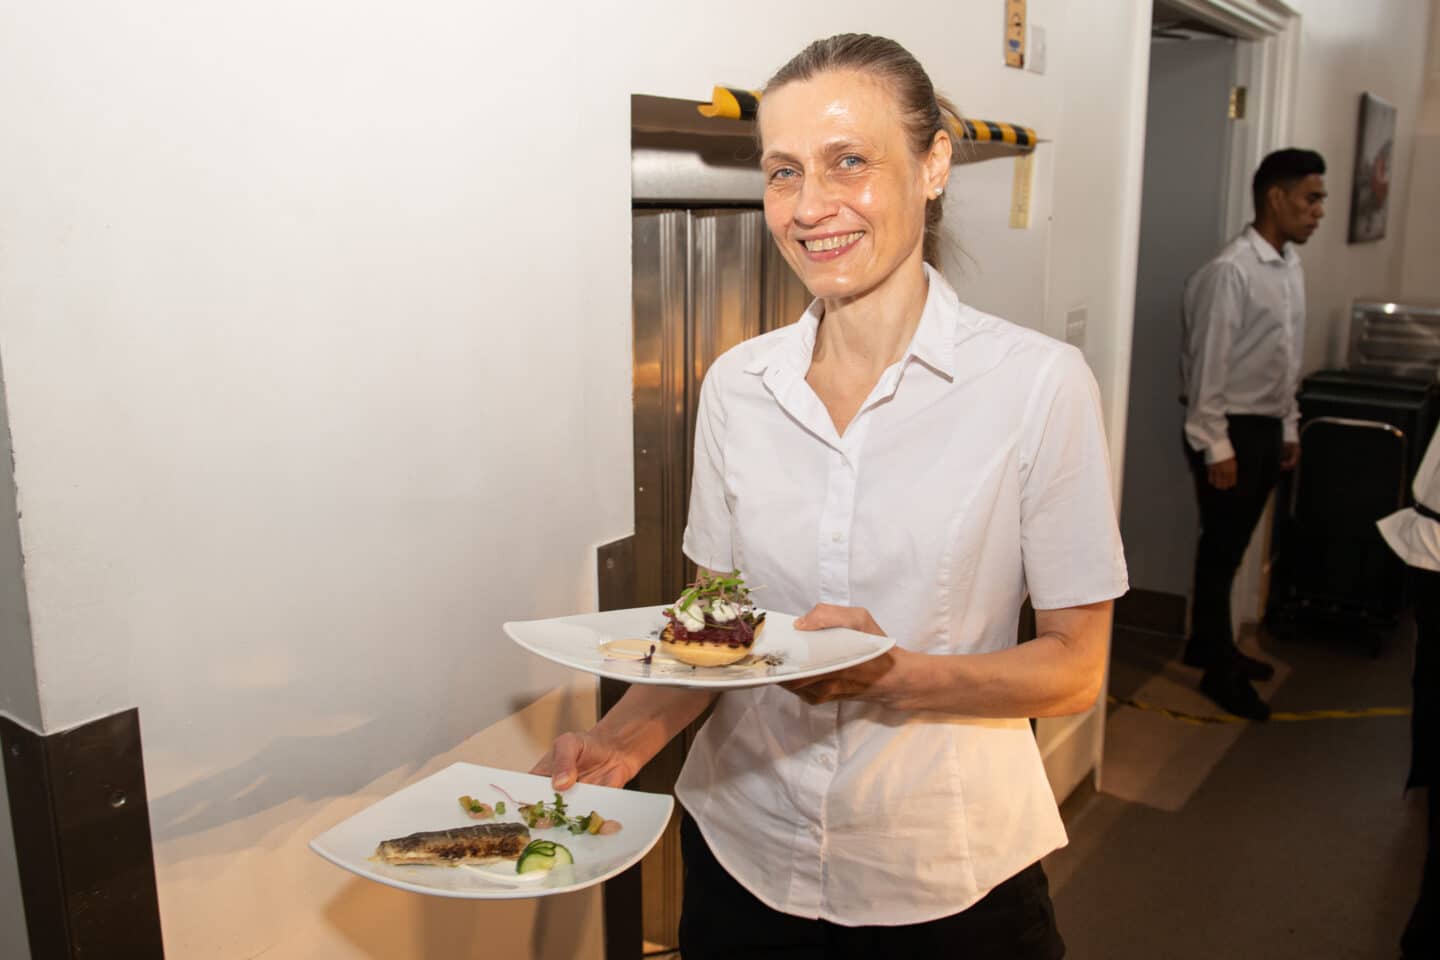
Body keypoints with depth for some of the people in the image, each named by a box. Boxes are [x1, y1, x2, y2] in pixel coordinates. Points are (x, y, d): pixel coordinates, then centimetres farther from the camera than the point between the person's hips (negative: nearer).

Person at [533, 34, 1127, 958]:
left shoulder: (1040, 382, -15)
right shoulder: (735, 384, -4)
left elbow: (1075, 667, -10)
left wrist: (895, 675, -26)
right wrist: (626, 738, -13)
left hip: (946, 881, -2)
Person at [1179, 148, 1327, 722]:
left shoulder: (1291, 267, 9)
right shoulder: (1230, 271, -19)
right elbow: (1207, 365, -19)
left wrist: (1290, 428, 17)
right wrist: (1216, 448, -19)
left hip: (1267, 428, 8)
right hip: (1231, 431, -8)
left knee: (1233, 545, 17)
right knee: (1220, 549, 2)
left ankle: (1208, 645, 32)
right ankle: (1220, 671, 15)